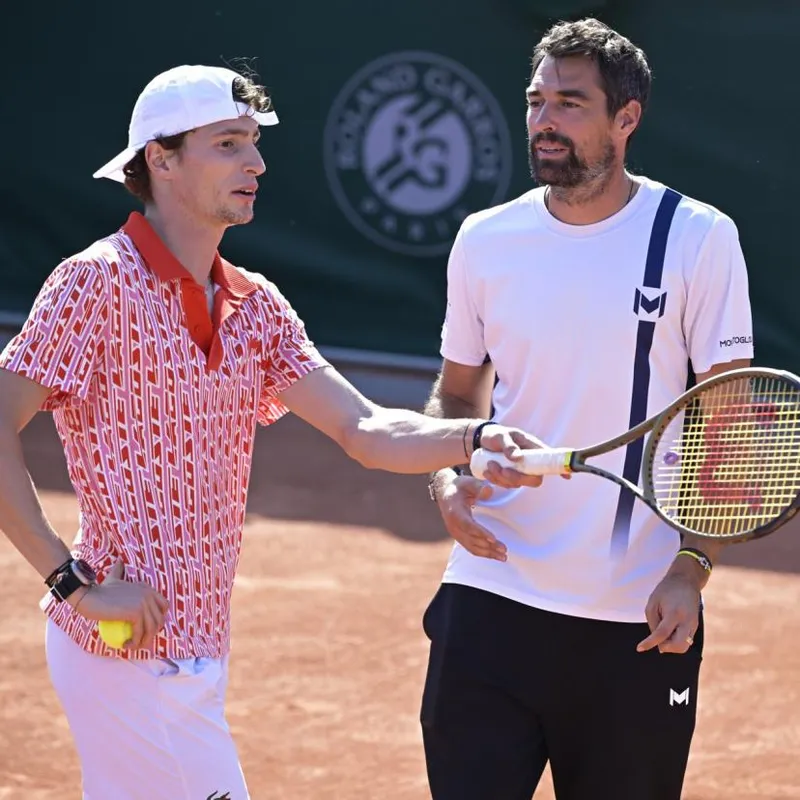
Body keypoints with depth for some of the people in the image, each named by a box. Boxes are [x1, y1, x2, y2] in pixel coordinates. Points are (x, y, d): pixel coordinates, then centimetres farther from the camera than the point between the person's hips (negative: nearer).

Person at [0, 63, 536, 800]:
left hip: (196, 650, 8)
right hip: (131, 649, -8)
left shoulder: (256, 306, 12)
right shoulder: (100, 281, -12)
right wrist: (73, 580, -20)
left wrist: (476, 438, -14)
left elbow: (367, 431, 6)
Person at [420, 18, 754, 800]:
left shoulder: (698, 239, -4)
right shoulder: (485, 241, 6)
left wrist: (691, 568, -14)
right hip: (491, 598, 2)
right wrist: (446, 483, -3)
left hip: (638, 618, -2)